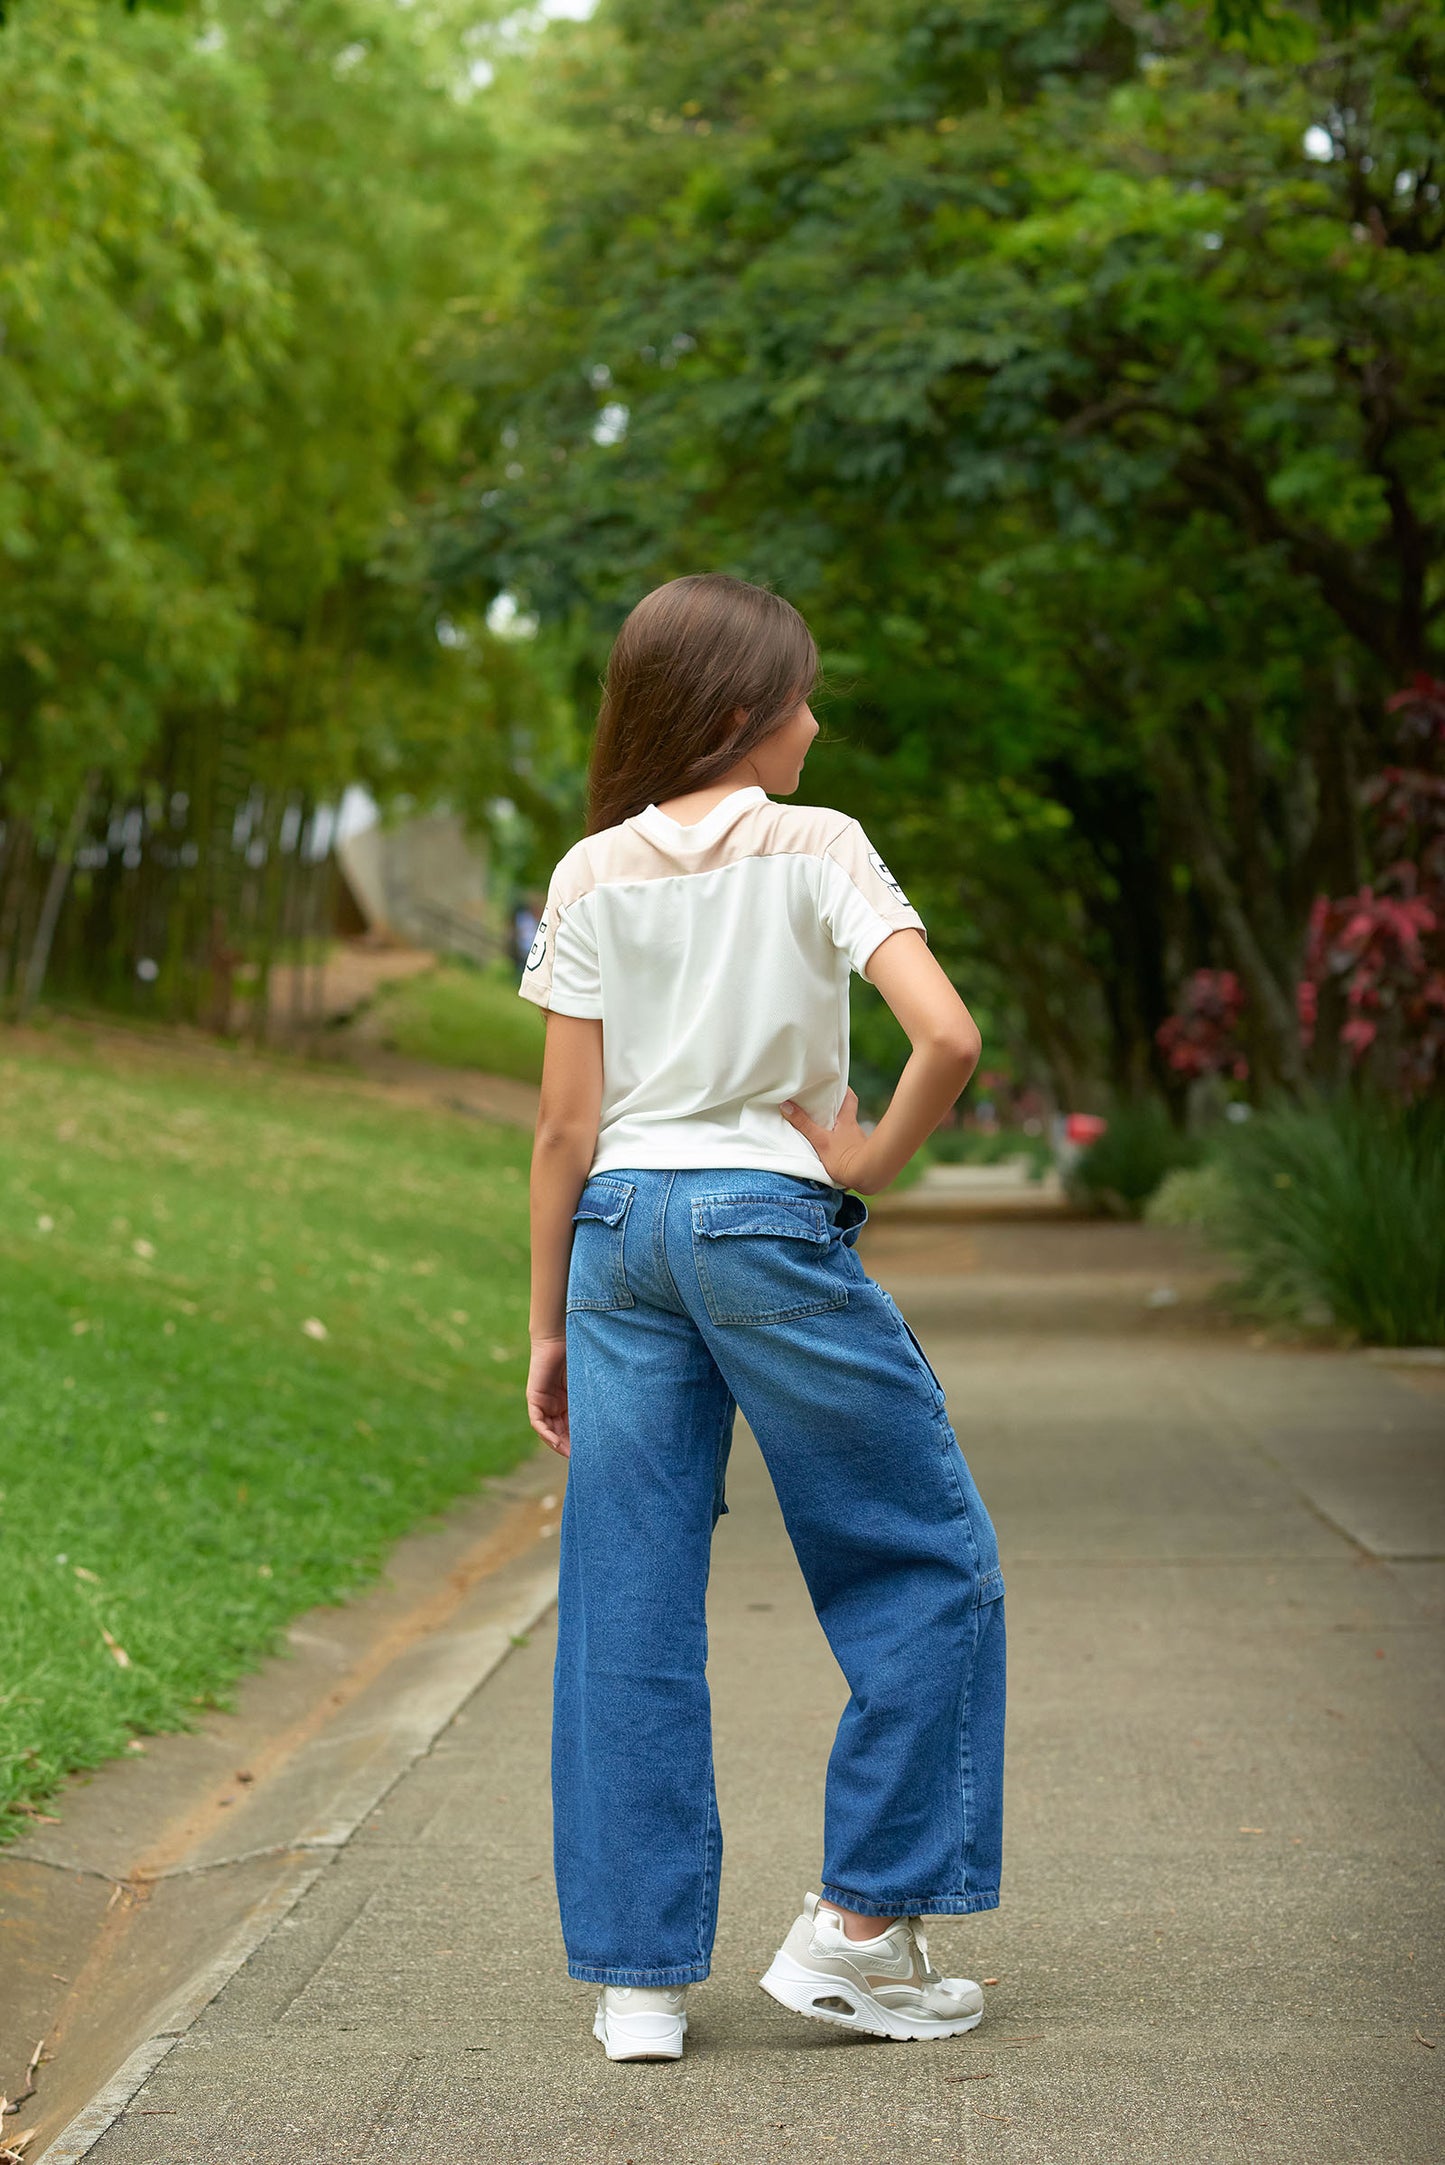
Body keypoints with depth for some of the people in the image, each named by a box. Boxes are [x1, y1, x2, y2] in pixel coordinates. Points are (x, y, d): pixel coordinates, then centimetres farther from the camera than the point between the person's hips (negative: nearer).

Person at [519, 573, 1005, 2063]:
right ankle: (859, 1927, 11)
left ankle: (638, 1975, 9)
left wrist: (549, 1326, 9)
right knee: (926, 1562, 11)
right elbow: (949, 1038, -18)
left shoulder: (592, 877, 6)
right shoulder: (816, 848, -4)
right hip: (770, 1221, -4)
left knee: (630, 1607, 7)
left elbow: (566, 1125, 4)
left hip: (622, 1226, 4)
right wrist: (870, 1163, -2)